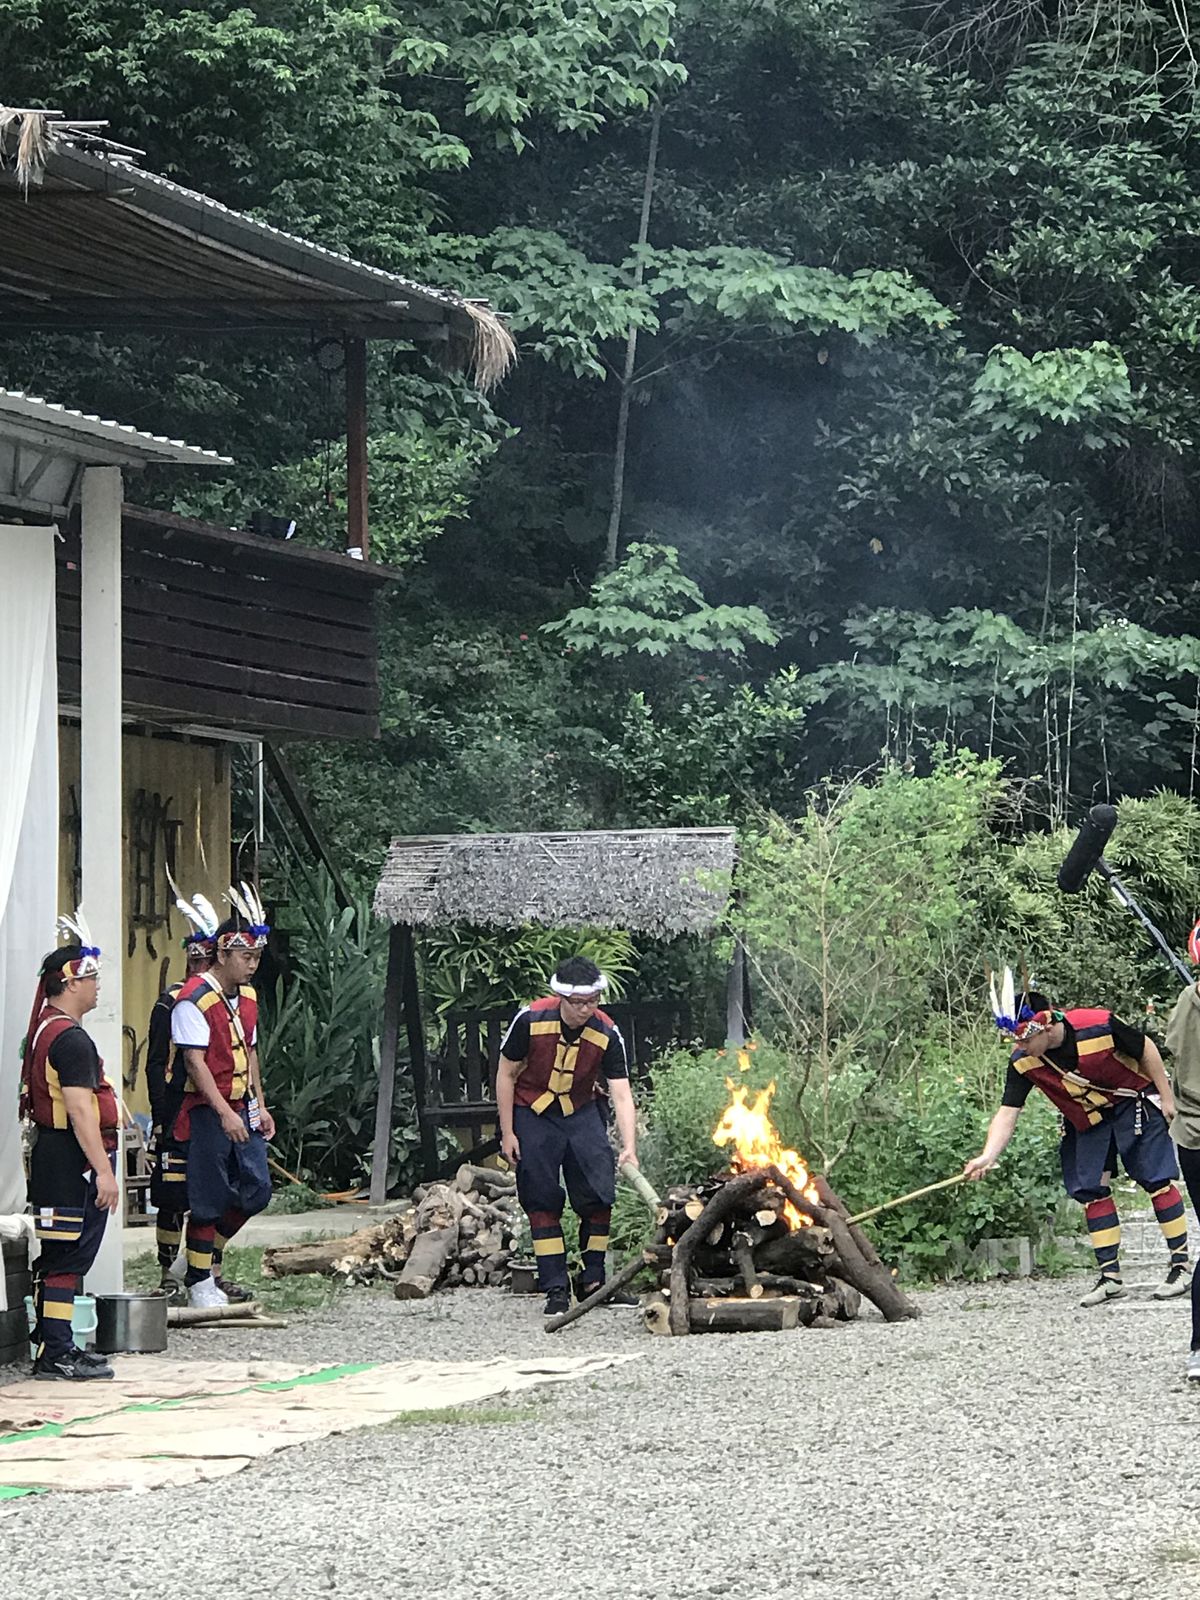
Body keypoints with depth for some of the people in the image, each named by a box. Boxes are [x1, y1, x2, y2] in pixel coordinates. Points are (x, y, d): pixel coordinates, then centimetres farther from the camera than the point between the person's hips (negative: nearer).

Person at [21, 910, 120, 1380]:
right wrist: (104, 1171, -24)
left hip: (52, 1156, 11)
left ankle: (54, 1346, 21)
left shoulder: (45, 1029, 13)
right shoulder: (70, 1038, -18)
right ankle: (56, 1354, -5)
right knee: (68, 1257, -7)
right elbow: (79, 1112, -23)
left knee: (61, 1257, 15)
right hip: (72, 1163, -11)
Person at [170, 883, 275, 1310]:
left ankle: (203, 1255, 24)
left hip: (241, 1109, 8)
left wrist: (260, 1106, 15)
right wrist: (224, 1112, -26)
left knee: (256, 1189, 5)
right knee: (209, 1199, -3)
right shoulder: (195, 1000, -15)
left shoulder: (247, 996, 12)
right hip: (207, 1111, -8)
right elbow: (195, 1061, -20)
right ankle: (198, 1280, 9)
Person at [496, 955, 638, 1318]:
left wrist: (629, 1147, -31)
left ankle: (593, 1279, 7)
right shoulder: (530, 1021, -22)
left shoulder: (607, 1034, -18)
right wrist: (507, 1134, -10)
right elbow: (505, 1075, -9)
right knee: (542, 1201, -5)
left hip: (582, 1112, 2)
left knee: (599, 1193, -8)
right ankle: (555, 1288, 0)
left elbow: (622, 1096, -18)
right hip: (532, 1114, -2)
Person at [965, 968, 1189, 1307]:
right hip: (1086, 1121, 4)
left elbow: (1146, 1049, -15)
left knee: (1157, 1180, -7)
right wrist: (988, 1156, -36)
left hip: (1135, 1103, -4)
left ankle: (1180, 1266, 1)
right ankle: (1110, 1278, 5)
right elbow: (1007, 1112, -20)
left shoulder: (1100, 1026, -31)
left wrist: (1167, 1098, -9)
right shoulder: (1023, 1063, -20)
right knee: (1093, 1191, -1)